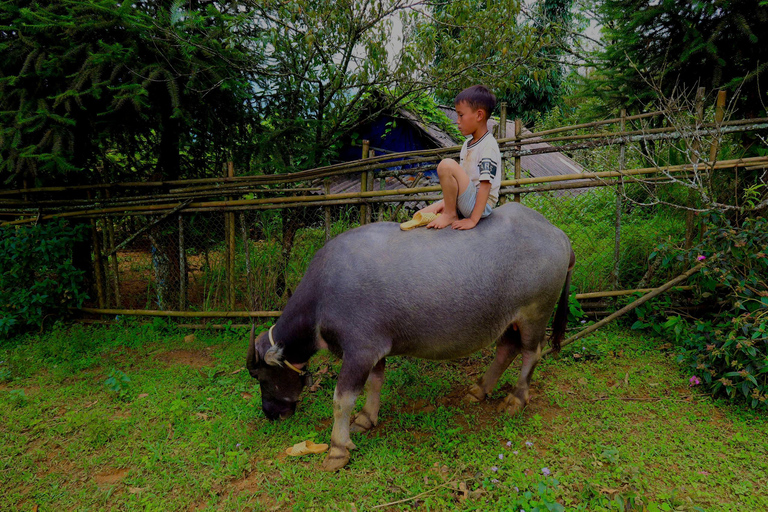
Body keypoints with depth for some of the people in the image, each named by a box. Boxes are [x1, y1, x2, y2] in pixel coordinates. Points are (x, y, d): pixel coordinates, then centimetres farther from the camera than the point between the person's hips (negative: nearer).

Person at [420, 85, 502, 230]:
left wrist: (473, 220, -27)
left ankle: (450, 215, -13)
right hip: (463, 202, 8)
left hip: (480, 206, -8)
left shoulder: (489, 147, -16)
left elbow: (485, 185, -23)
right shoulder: (467, 144, 14)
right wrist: (446, 202, 7)